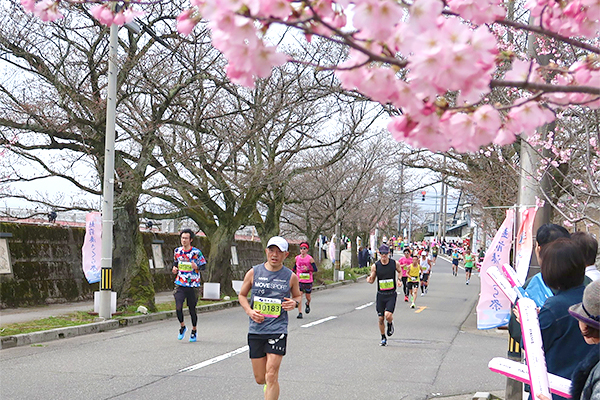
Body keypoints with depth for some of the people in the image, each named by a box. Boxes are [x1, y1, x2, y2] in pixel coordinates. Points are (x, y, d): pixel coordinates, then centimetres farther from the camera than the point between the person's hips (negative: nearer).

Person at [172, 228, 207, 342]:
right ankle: (182, 326, 14)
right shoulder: (177, 251, 7)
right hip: (180, 285, 2)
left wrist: (197, 267, -22)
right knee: (178, 308, -13)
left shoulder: (196, 252, -5)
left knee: (192, 309, 5)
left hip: (193, 285, -2)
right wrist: (174, 268, 2)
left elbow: (204, 266, -1)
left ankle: (194, 331, 27)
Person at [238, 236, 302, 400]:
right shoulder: (253, 273, 2)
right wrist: (249, 311, -5)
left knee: (271, 376, -12)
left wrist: (294, 303, -6)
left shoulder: (291, 277, 1)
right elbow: (242, 295, 13)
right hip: (256, 330, 2)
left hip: (277, 330, -2)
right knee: (260, 378, 8)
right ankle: (269, 385, 45)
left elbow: (298, 295, 17)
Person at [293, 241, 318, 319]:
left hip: (308, 280, -2)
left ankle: (308, 304, 46)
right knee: (299, 296, -12)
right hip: (299, 280, 2)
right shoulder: (297, 258, 5)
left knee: (308, 296, 10)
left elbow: (315, 269, -10)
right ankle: (300, 313, -11)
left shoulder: (310, 258, -7)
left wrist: (308, 269, -25)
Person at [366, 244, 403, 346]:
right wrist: (369, 279, -15)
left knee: (388, 315, -20)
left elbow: (400, 271, 19)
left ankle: (390, 324, 17)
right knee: (381, 318, 4)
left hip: (391, 295, -2)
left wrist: (399, 280, 1)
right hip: (381, 295, 2)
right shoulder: (375, 266, -3)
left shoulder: (395, 263, -3)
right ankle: (383, 339, 23)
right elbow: (372, 280, 8)